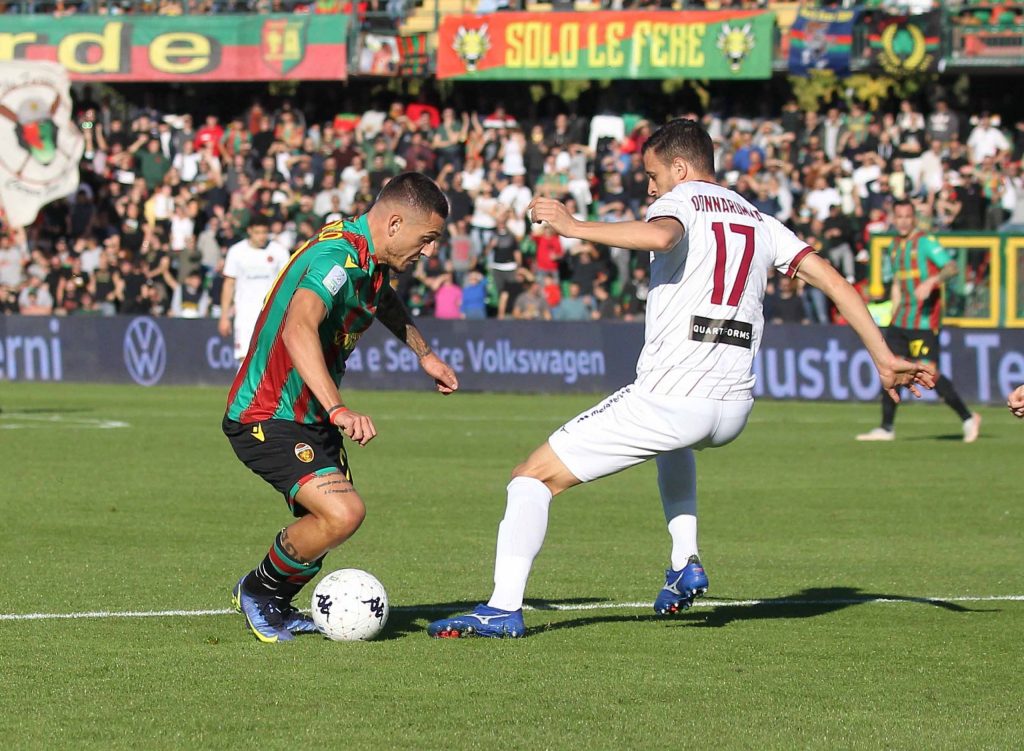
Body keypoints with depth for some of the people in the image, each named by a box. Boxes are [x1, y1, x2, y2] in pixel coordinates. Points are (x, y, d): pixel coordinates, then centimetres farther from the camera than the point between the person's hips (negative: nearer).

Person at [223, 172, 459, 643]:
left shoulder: (371, 260, 4)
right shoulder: (337, 258, -27)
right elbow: (299, 330, -45)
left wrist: (423, 353, 38)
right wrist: (338, 409, -55)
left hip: (312, 419, 10)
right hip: (268, 421, -10)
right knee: (343, 513, -25)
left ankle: (276, 605, 39)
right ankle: (259, 590, -1)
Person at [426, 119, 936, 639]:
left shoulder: (680, 201, 1)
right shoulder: (760, 222, 20)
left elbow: (660, 235, -24)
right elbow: (834, 281, 14)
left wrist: (576, 228, -20)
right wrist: (884, 359, 14)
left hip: (668, 397, -7)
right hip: (733, 410, 7)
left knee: (534, 477, 1)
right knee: (674, 443, 44)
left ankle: (504, 608, -12)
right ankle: (685, 565, 27)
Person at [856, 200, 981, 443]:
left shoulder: (925, 243, -9)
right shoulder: (894, 247, 15)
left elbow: (951, 267, -21)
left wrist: (931, 282, -37)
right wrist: (894, 316, 21)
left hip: (924, 320, -8)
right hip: (901, 320, 8)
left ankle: (967, 418, 2)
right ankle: (886, 428, 10)